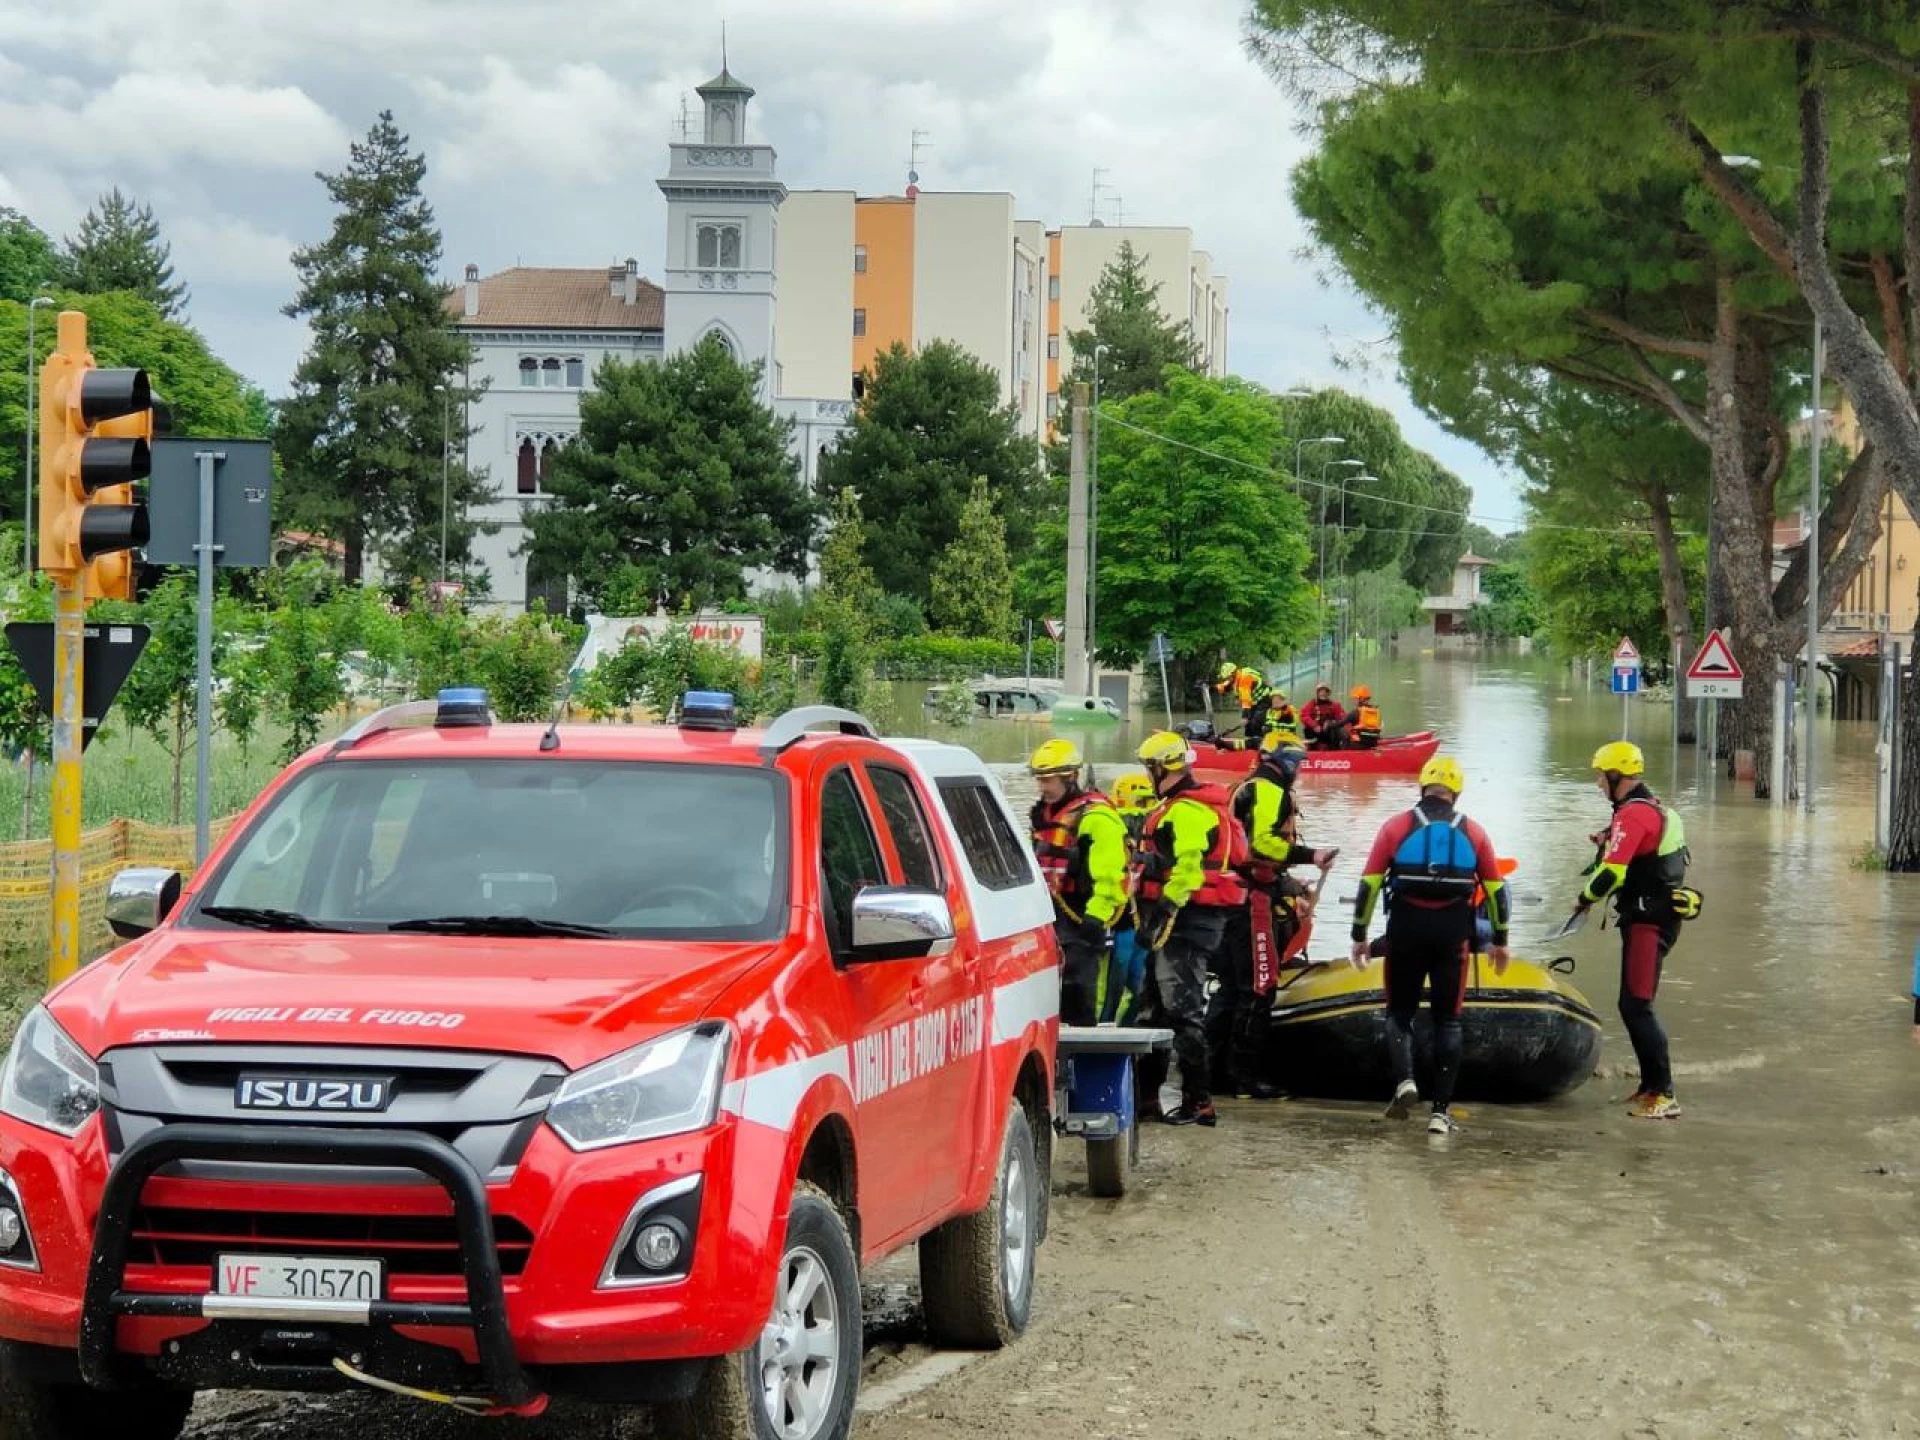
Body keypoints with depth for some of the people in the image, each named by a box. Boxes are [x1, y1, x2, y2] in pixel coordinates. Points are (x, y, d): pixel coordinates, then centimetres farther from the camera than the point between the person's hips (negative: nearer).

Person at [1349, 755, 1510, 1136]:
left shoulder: (1397, 827, 2)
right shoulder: (1472, 832, 7)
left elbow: (1369, 883, 0)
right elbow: (1496, 889, 11)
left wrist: (1359, 935, 8)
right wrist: (1500, 940, 21)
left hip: (1406, 928, -1)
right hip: (1453, 931, 1)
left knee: (1400, 1011, 14)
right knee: (1447, 1019, 8)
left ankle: (1404, 1080, -11)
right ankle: (1441, 1111, 3)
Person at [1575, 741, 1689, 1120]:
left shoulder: (1632, 815, -17)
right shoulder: (1656, 808, 17)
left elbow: (1612, 873, -23)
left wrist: (1584, 900, -5)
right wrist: (1610, 843, 10)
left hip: (1646, 922, -11)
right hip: (1662, 915, 11)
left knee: (1636, 1006, -12)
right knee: (1633, 1006, 17)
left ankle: (1663, 1095, -14)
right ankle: (1652, 1085, 24)